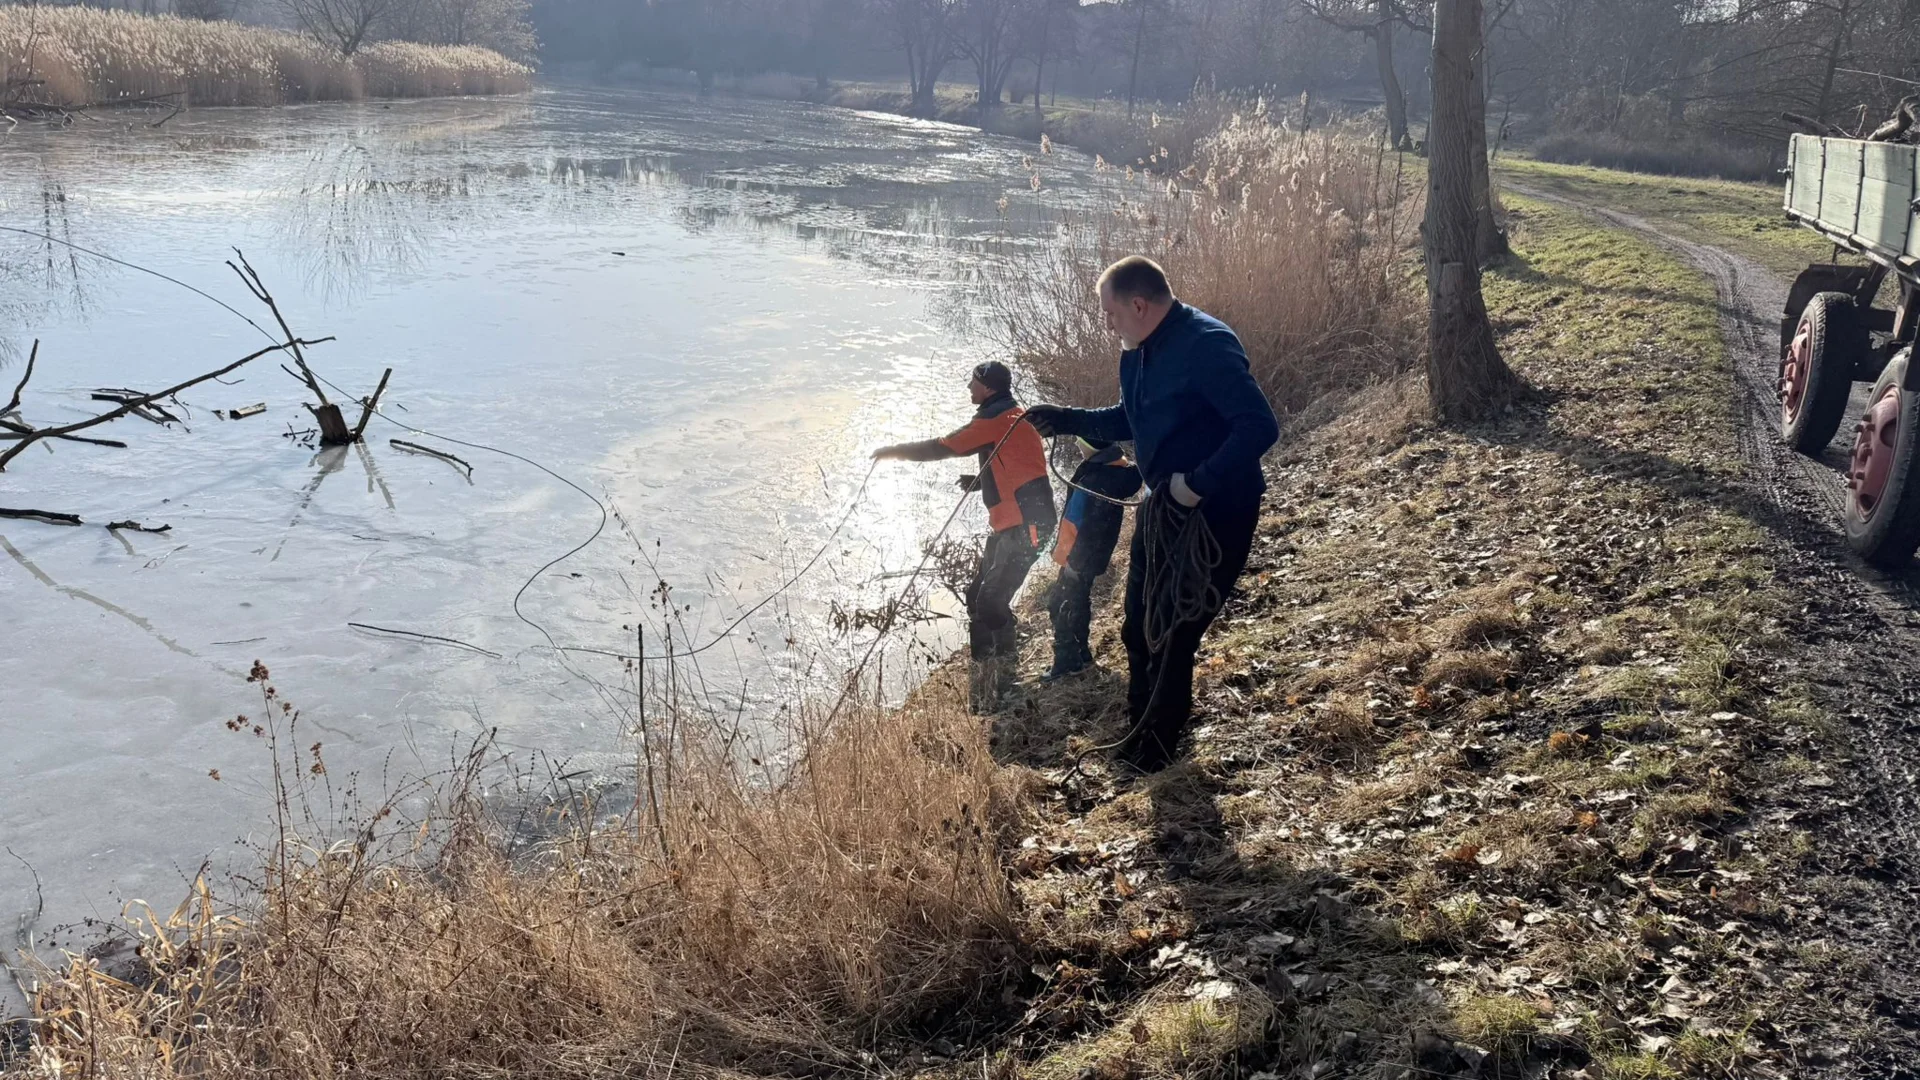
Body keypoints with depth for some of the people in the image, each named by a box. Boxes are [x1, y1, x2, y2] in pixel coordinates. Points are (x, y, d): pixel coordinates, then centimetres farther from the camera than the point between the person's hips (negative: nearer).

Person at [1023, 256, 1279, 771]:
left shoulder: (1207, 346, -23)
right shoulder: (1138, 353, 6)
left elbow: (1259, 426, -29)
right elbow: (1127, 421, 21)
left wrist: (1198, 484, -31)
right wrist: (1065, 419, 8)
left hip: (1215, 513, -9)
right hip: (1163, 507, 9)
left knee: (1171, 637, -2)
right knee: (1140, 631, 15)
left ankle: (1153, 750, 14)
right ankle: (1141, 734, 32)